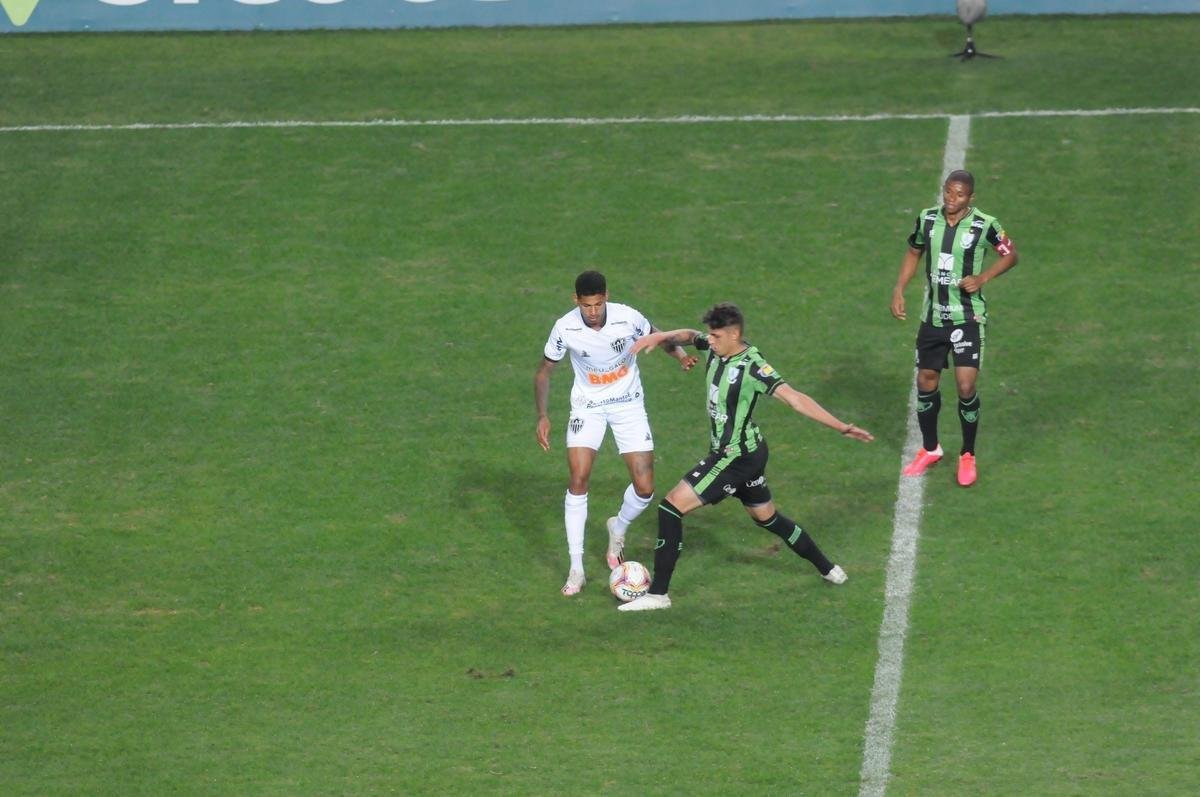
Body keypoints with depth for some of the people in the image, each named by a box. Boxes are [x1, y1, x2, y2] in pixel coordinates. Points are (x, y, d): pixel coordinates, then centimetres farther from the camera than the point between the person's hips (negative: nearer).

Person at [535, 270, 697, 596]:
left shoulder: (628, 318, -21)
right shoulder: (565, 328, -19)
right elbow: (544, 371, -4)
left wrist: (680, 355, -21)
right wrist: (542, 416, -16)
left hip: (628, 404, 0)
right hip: (588, 406, 0)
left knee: (644, 489, -6)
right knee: (578, 480, -15)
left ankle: (618, 528, 30)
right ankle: (576, 569, -6)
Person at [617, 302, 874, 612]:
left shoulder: (753, 366, -24)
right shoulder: (717, 348, -1)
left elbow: (794, 398, -29)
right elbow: (690, 336, 19)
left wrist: (842, 427, -34)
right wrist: (661, 337, -2)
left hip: (737, 457, -10)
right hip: (749, 455, 10)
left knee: (672, 507, -11)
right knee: (767, 517, 25)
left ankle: (658, 594, -9)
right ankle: (828, 569, 39)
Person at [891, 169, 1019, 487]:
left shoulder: (984, 225, -13)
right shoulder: (927, 219, -3)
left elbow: (1010, 255, 1)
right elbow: (914, 253, 13)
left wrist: (982, 278, -14)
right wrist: (898, 290, 3)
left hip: (967, 318, -4)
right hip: (932, 315, 4)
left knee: (966, 387, -8)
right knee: (926, 382, 11)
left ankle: (968, 457, 10)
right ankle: (929, 449, 31)